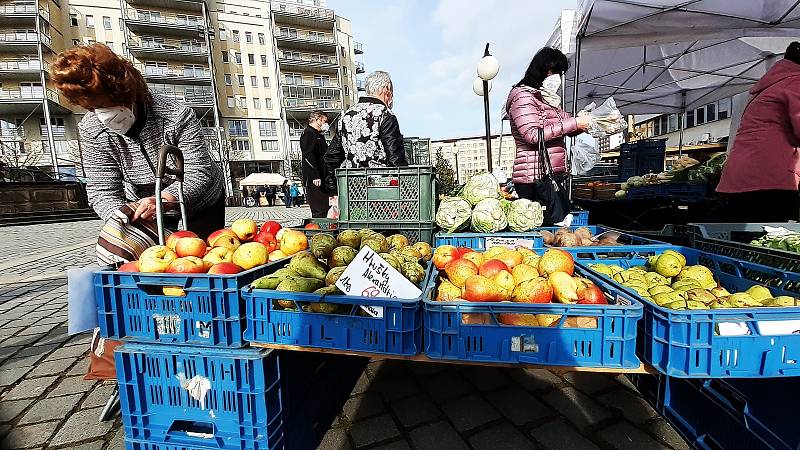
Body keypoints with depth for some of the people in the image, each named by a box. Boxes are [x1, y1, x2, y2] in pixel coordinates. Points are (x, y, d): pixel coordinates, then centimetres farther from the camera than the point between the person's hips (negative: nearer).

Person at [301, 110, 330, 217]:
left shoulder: (319, 135, 25)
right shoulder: (309, 133, -6)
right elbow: (308, 156, -18)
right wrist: (316, 176, -24)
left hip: (321, 180, 10)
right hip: (314, 180, -10)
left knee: (324, 209, 11)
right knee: (319, 210, -12)